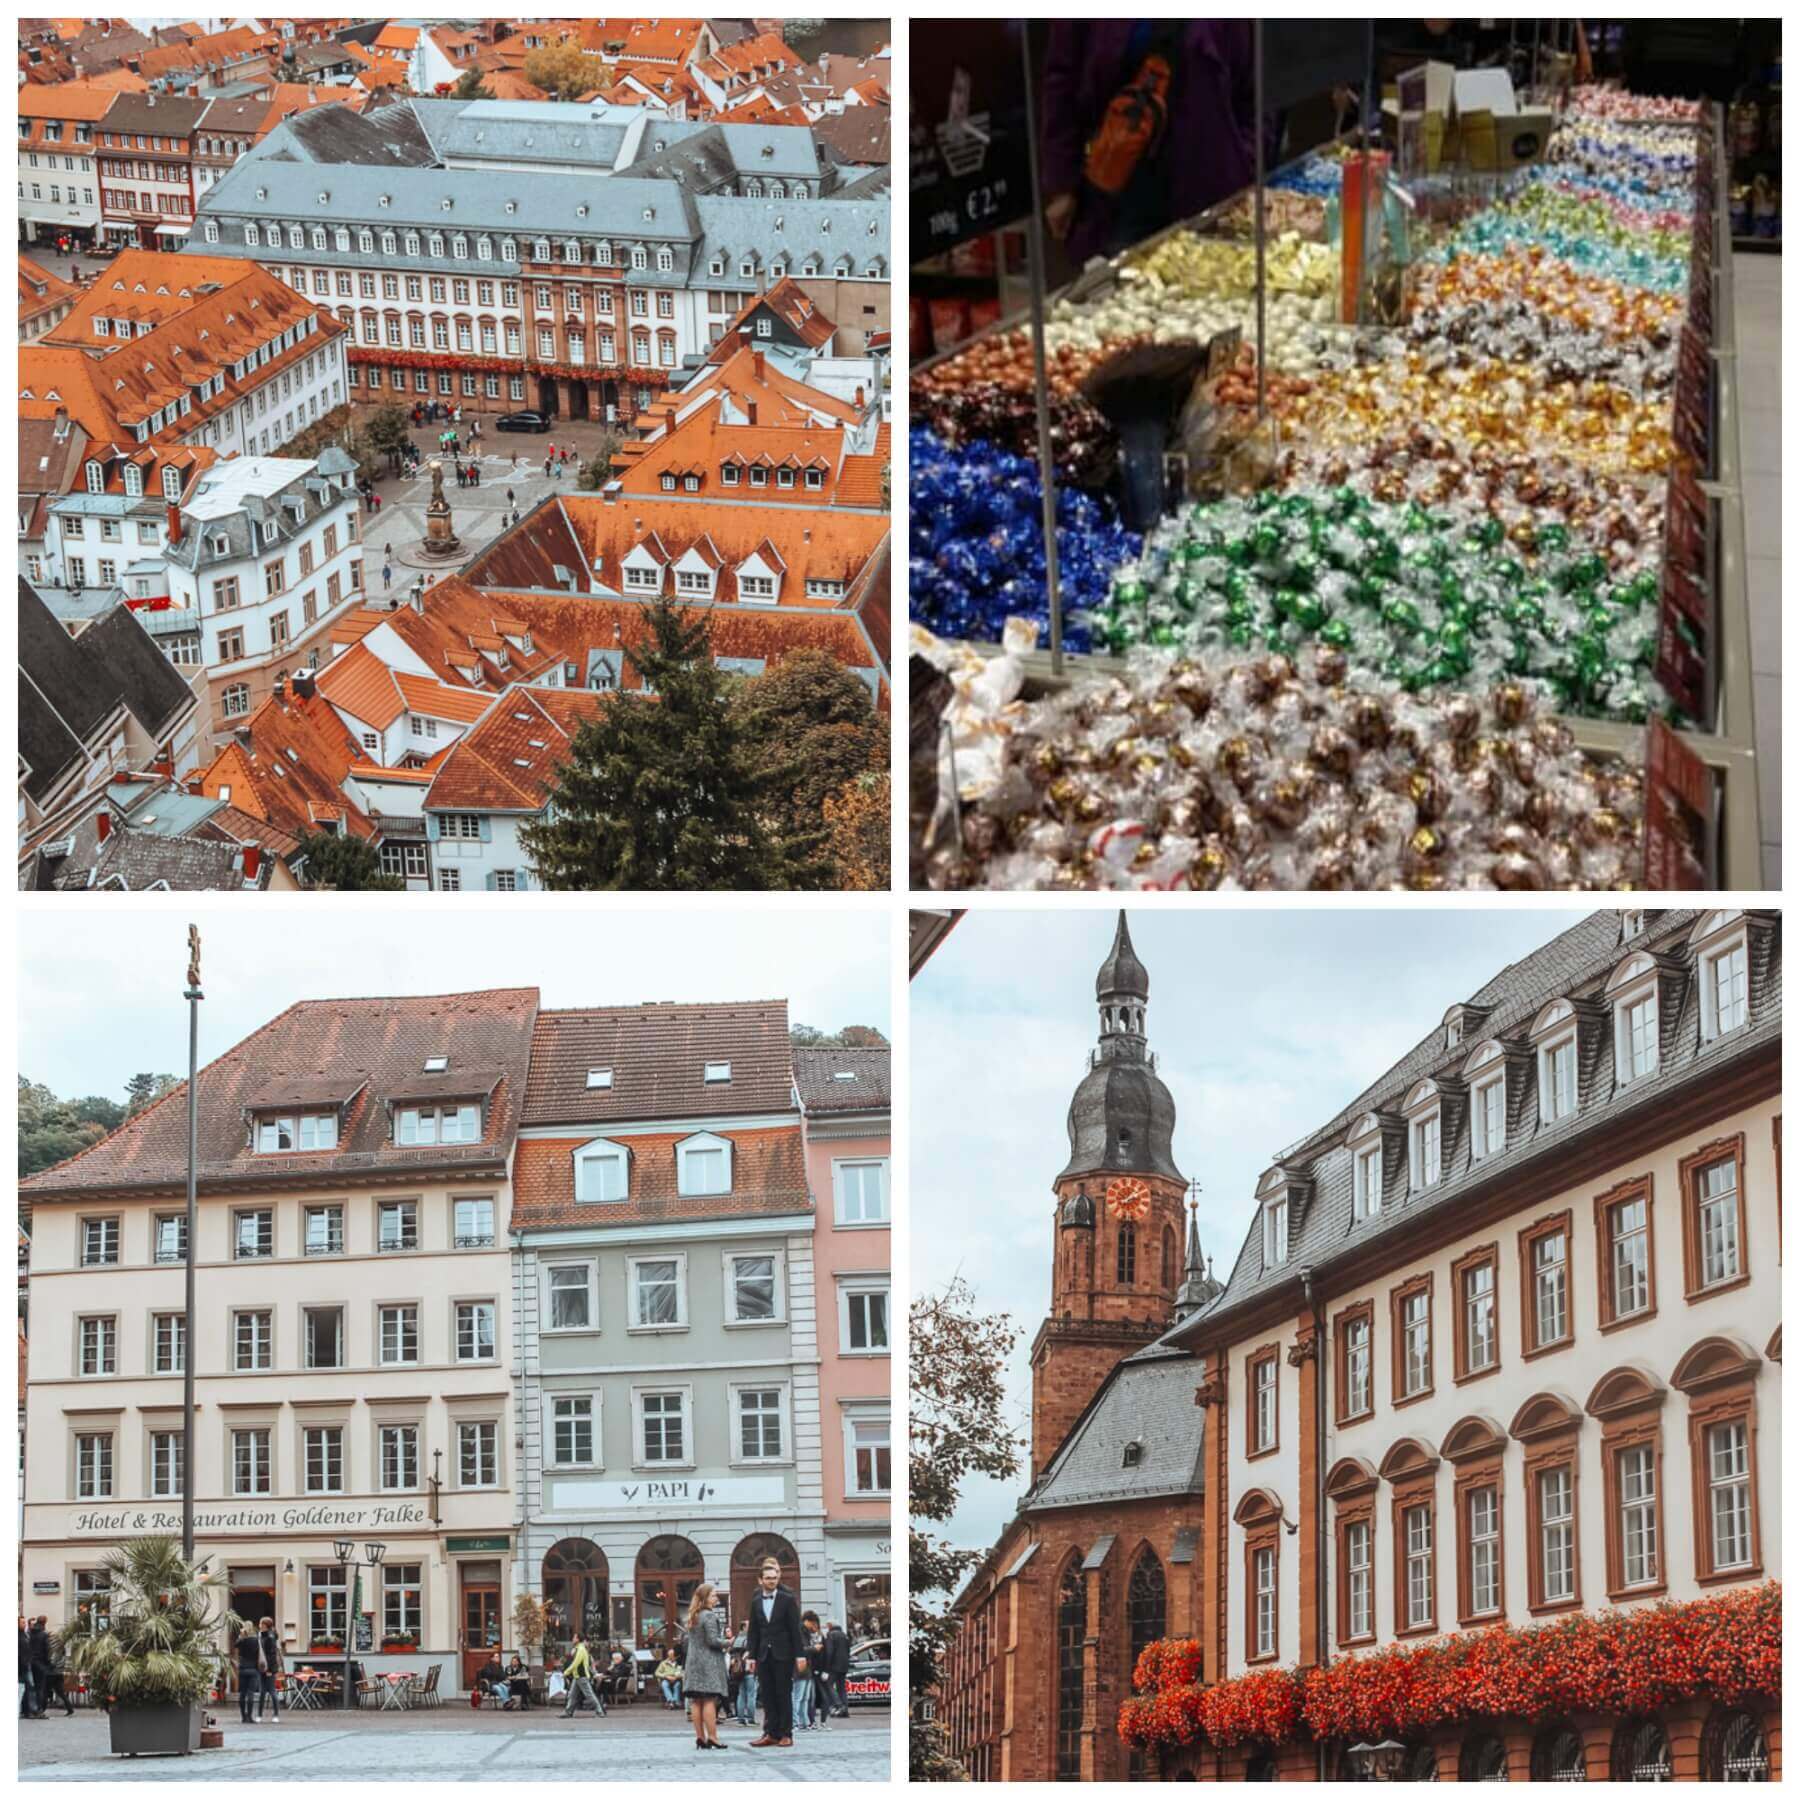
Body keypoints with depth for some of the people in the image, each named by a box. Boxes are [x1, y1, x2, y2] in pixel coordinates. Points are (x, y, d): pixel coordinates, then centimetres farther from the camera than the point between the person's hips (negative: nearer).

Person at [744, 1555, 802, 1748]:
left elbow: (795, 1629, -2)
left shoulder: (788, 1600, -1)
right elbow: (753, 1631, 10)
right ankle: (770, 1733, 6)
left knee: (784, 1694, -1)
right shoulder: (756, 1601, 9)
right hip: (764, 1655, 4)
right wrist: (751, 1655, 4)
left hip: (783, 1654, -4)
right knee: (767, 1696, 3)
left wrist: (799, 1654, -7)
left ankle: (785, 1734, 2)